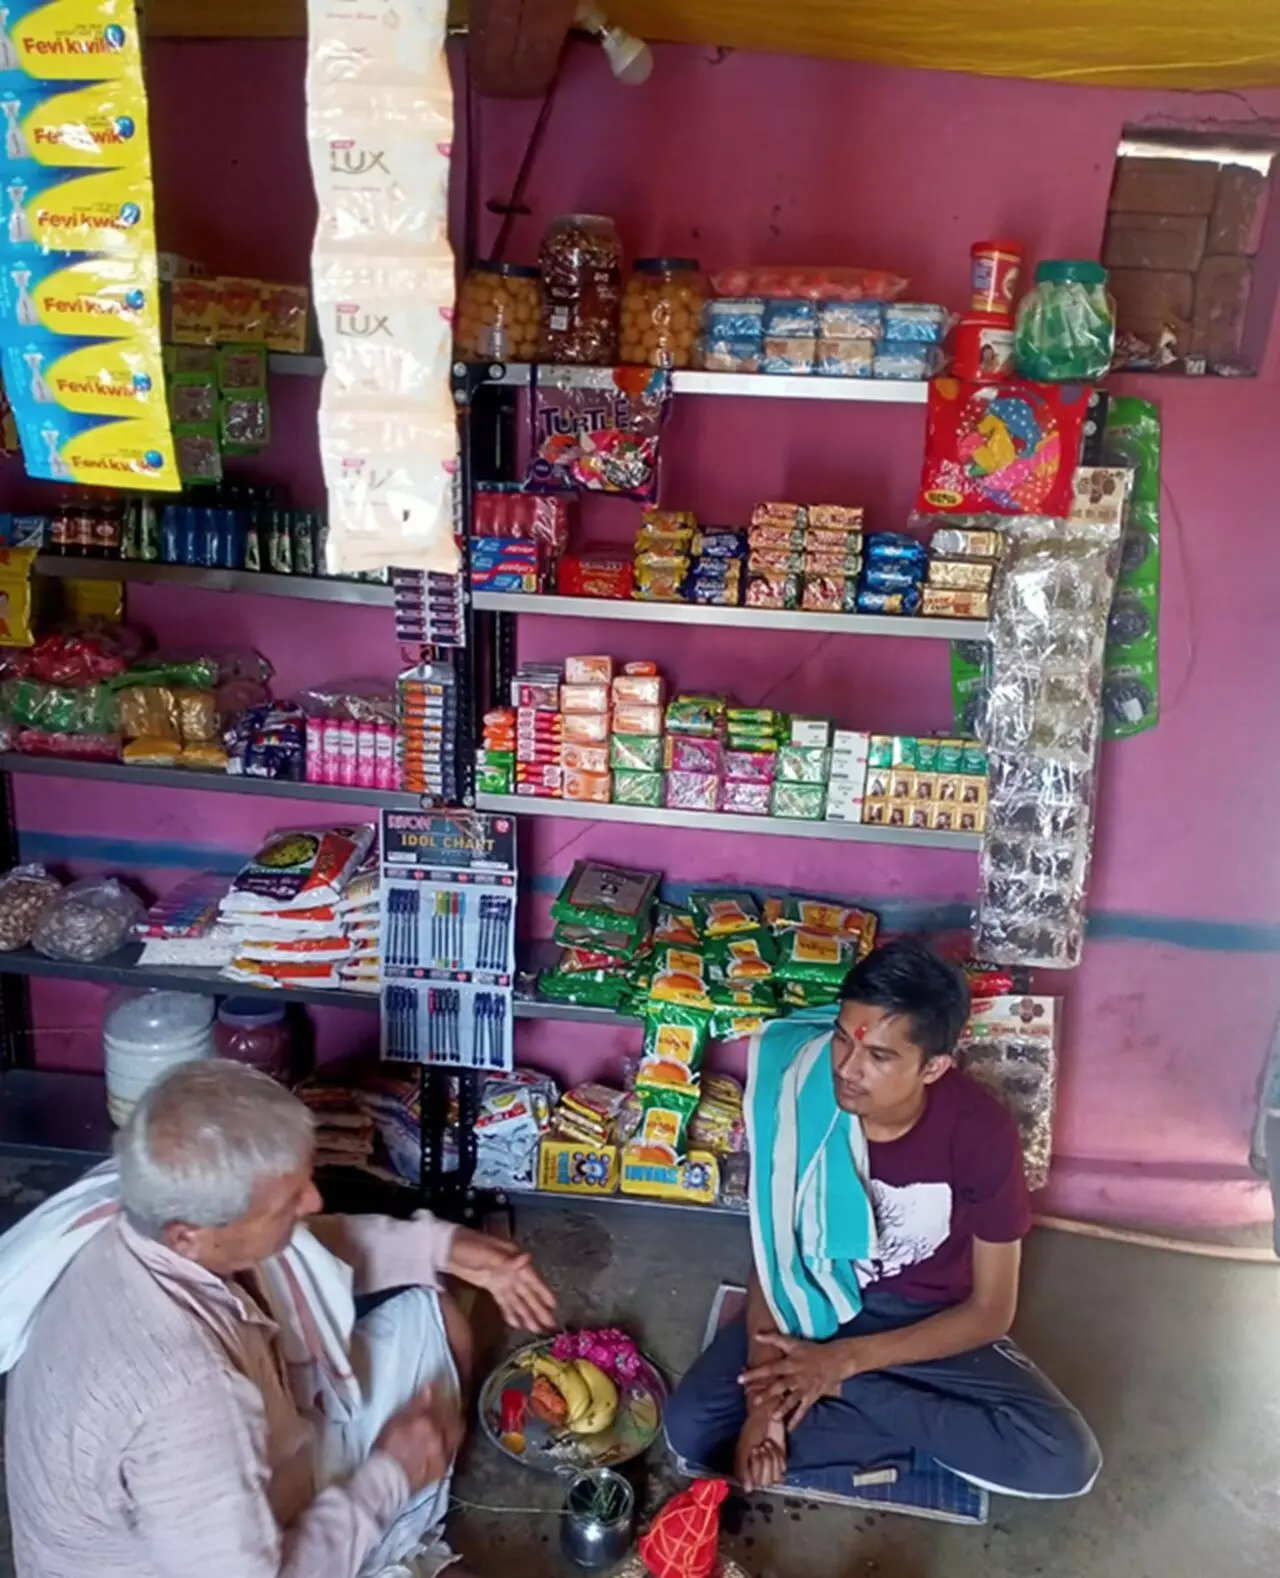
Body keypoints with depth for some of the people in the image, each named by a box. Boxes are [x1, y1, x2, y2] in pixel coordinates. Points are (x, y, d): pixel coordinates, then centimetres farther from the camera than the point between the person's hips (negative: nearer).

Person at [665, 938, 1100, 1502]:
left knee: (1065, 1460, -24)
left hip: (933, 1322, 0)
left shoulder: (981, 1133, -24)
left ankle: (843, 1394, -11)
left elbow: (990, 1311, -16)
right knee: (691, 1427, -22)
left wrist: (846, 1361, -23)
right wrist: (764, 1393, -27)